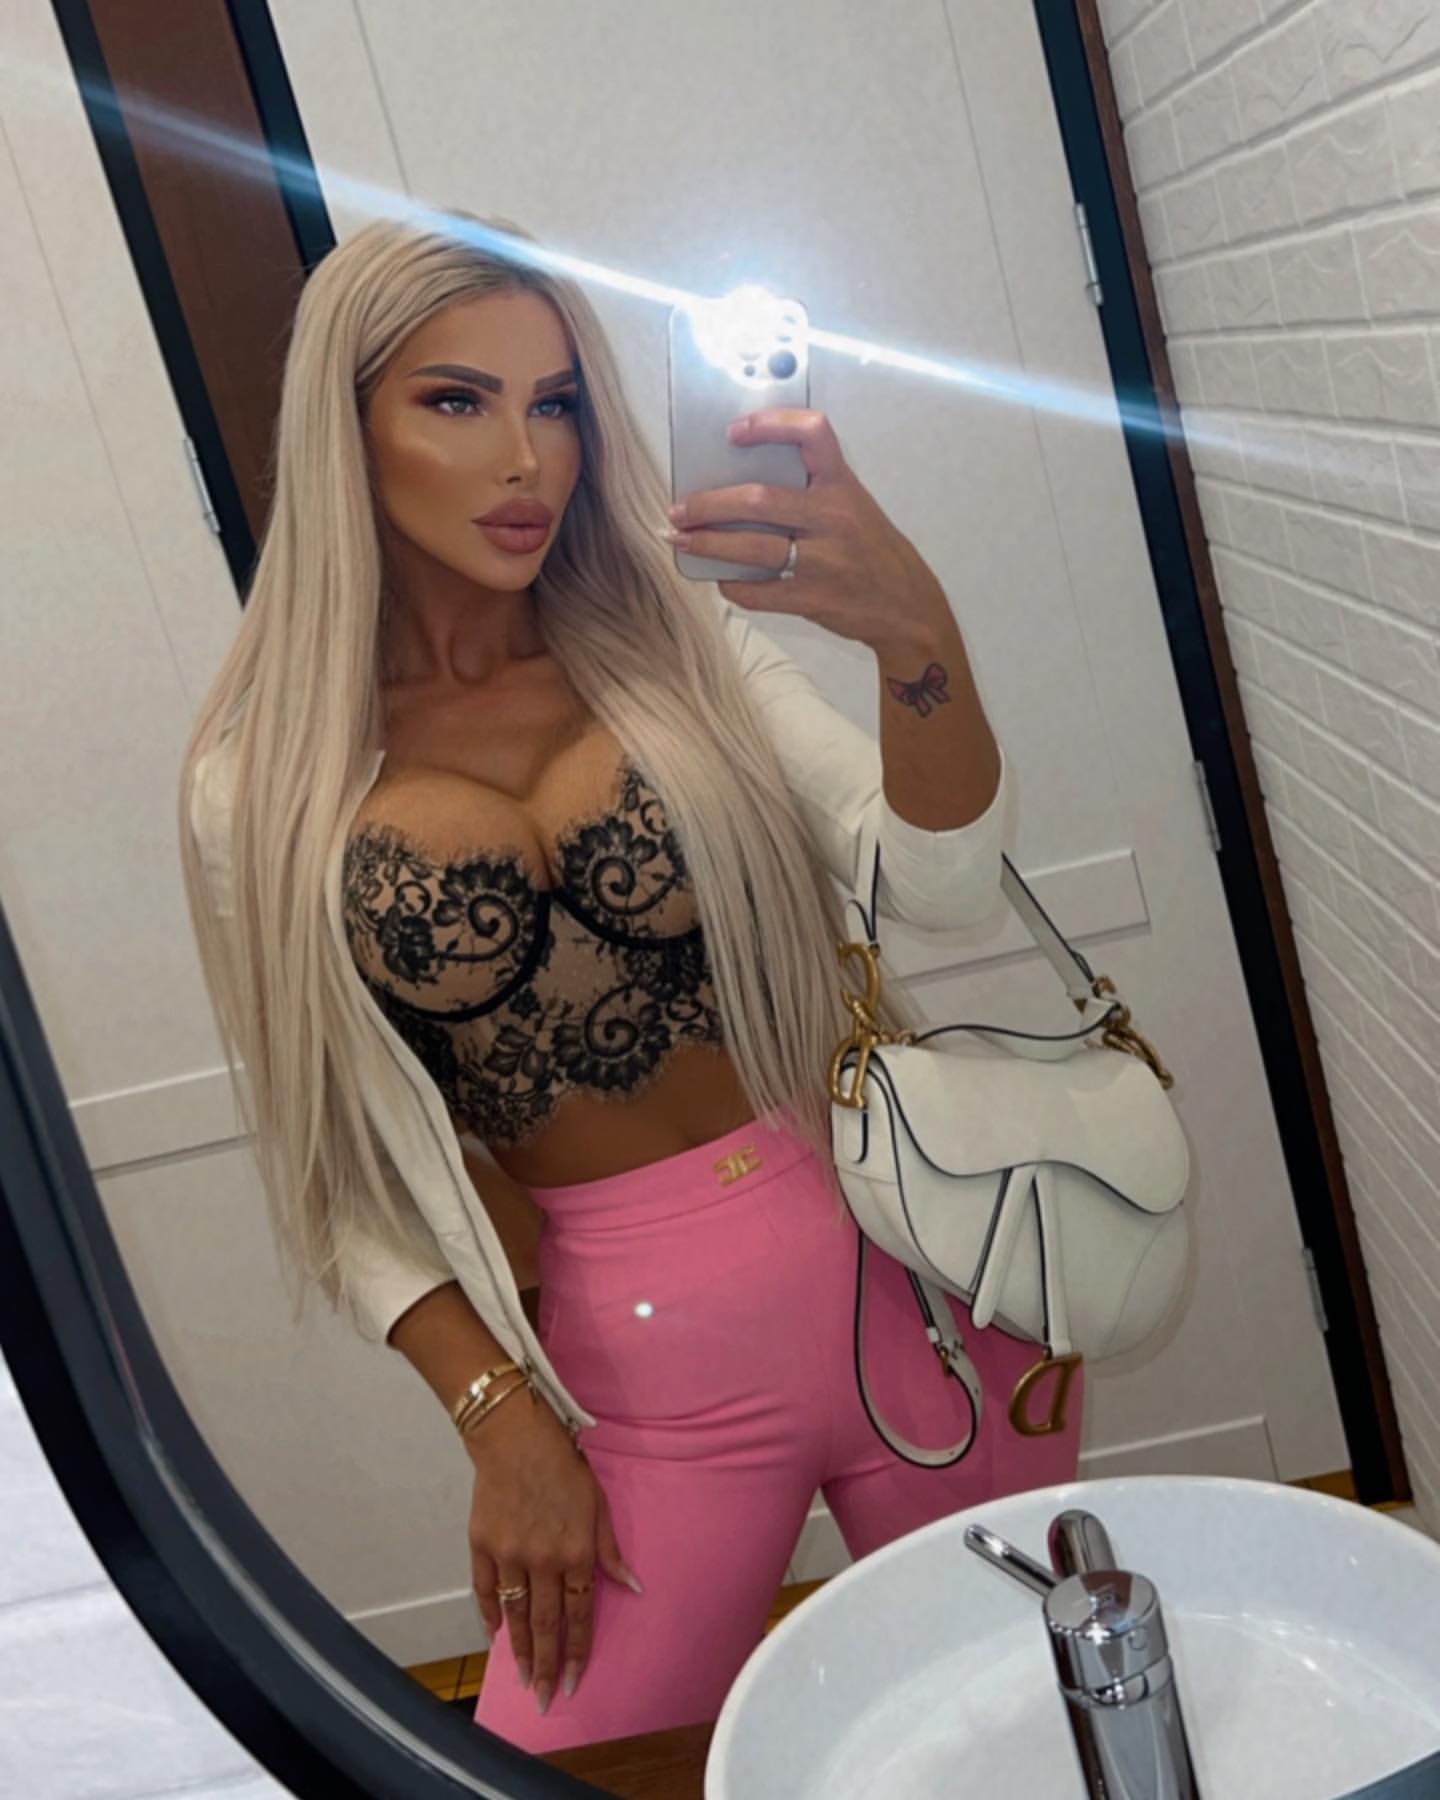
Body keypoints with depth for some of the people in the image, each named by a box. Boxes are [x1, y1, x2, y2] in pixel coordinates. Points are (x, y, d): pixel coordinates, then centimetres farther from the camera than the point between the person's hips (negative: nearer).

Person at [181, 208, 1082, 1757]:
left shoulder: (680, 643, 0)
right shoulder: (262, 791, -4)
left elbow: (940, 889, -13)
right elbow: (343, 1167, 2)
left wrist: (916, 637, -31)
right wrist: (498, 1418, -8)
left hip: (899, 1267, 2)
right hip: (638, 1352, -1)